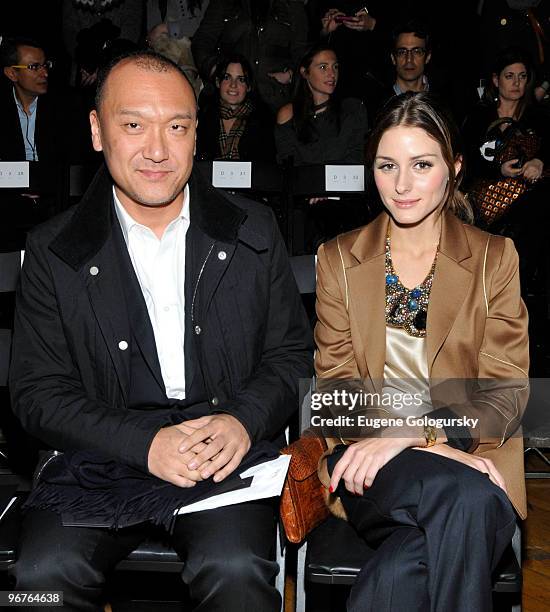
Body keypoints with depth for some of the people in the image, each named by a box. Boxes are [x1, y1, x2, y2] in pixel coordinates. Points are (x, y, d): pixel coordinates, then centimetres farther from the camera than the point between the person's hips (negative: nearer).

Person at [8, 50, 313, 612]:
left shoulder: (253, 232, 6)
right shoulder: (53, 251, 2)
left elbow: (291, 354, 9)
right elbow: (37, 391, 0)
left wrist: (244, 420, -12)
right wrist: (144, 444, -16)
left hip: (229, 456, 0)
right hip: (104, 454, 1)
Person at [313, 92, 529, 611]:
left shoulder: (496, 258, 9)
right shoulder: (338, 259, 12)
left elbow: (505, 389, 1)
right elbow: (336, 381, 3)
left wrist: (413, 436, -18)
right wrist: (438, 449, -14)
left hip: (473, 453, 1)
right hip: (370, 458, 0)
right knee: (463, 498, -34)